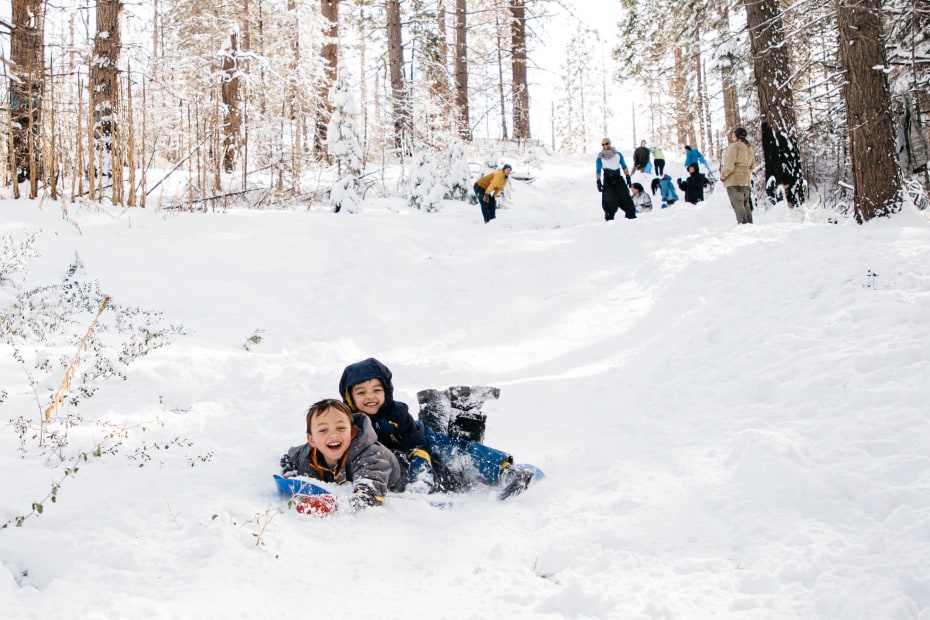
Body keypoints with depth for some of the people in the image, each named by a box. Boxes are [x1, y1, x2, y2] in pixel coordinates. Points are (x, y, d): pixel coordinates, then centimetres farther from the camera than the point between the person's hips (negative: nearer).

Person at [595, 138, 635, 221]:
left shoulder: (618, 154, 7)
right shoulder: (600, 157, 2)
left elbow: (624, 167, 13)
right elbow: (598, 171, 3)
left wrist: (628, 178, 6)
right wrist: (598, 182, -6)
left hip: (619, 180, 2)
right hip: (608, 182, -2)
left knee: (625, 198, -3)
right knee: (610, 201, -12)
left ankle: (631, 215, 6)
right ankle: (609, 217, 1)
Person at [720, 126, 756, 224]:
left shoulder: (734, 146, -14)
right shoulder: (749, 148, 14)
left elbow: (729, 165, -20)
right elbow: (752, 165, 21)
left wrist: (723, 175, -9)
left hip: (734, 181, -8)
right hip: (746, 180, 8)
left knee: (738, 204, -9)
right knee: (746, 204, 14)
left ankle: (743, 224, -15)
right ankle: (749, 224, 15)